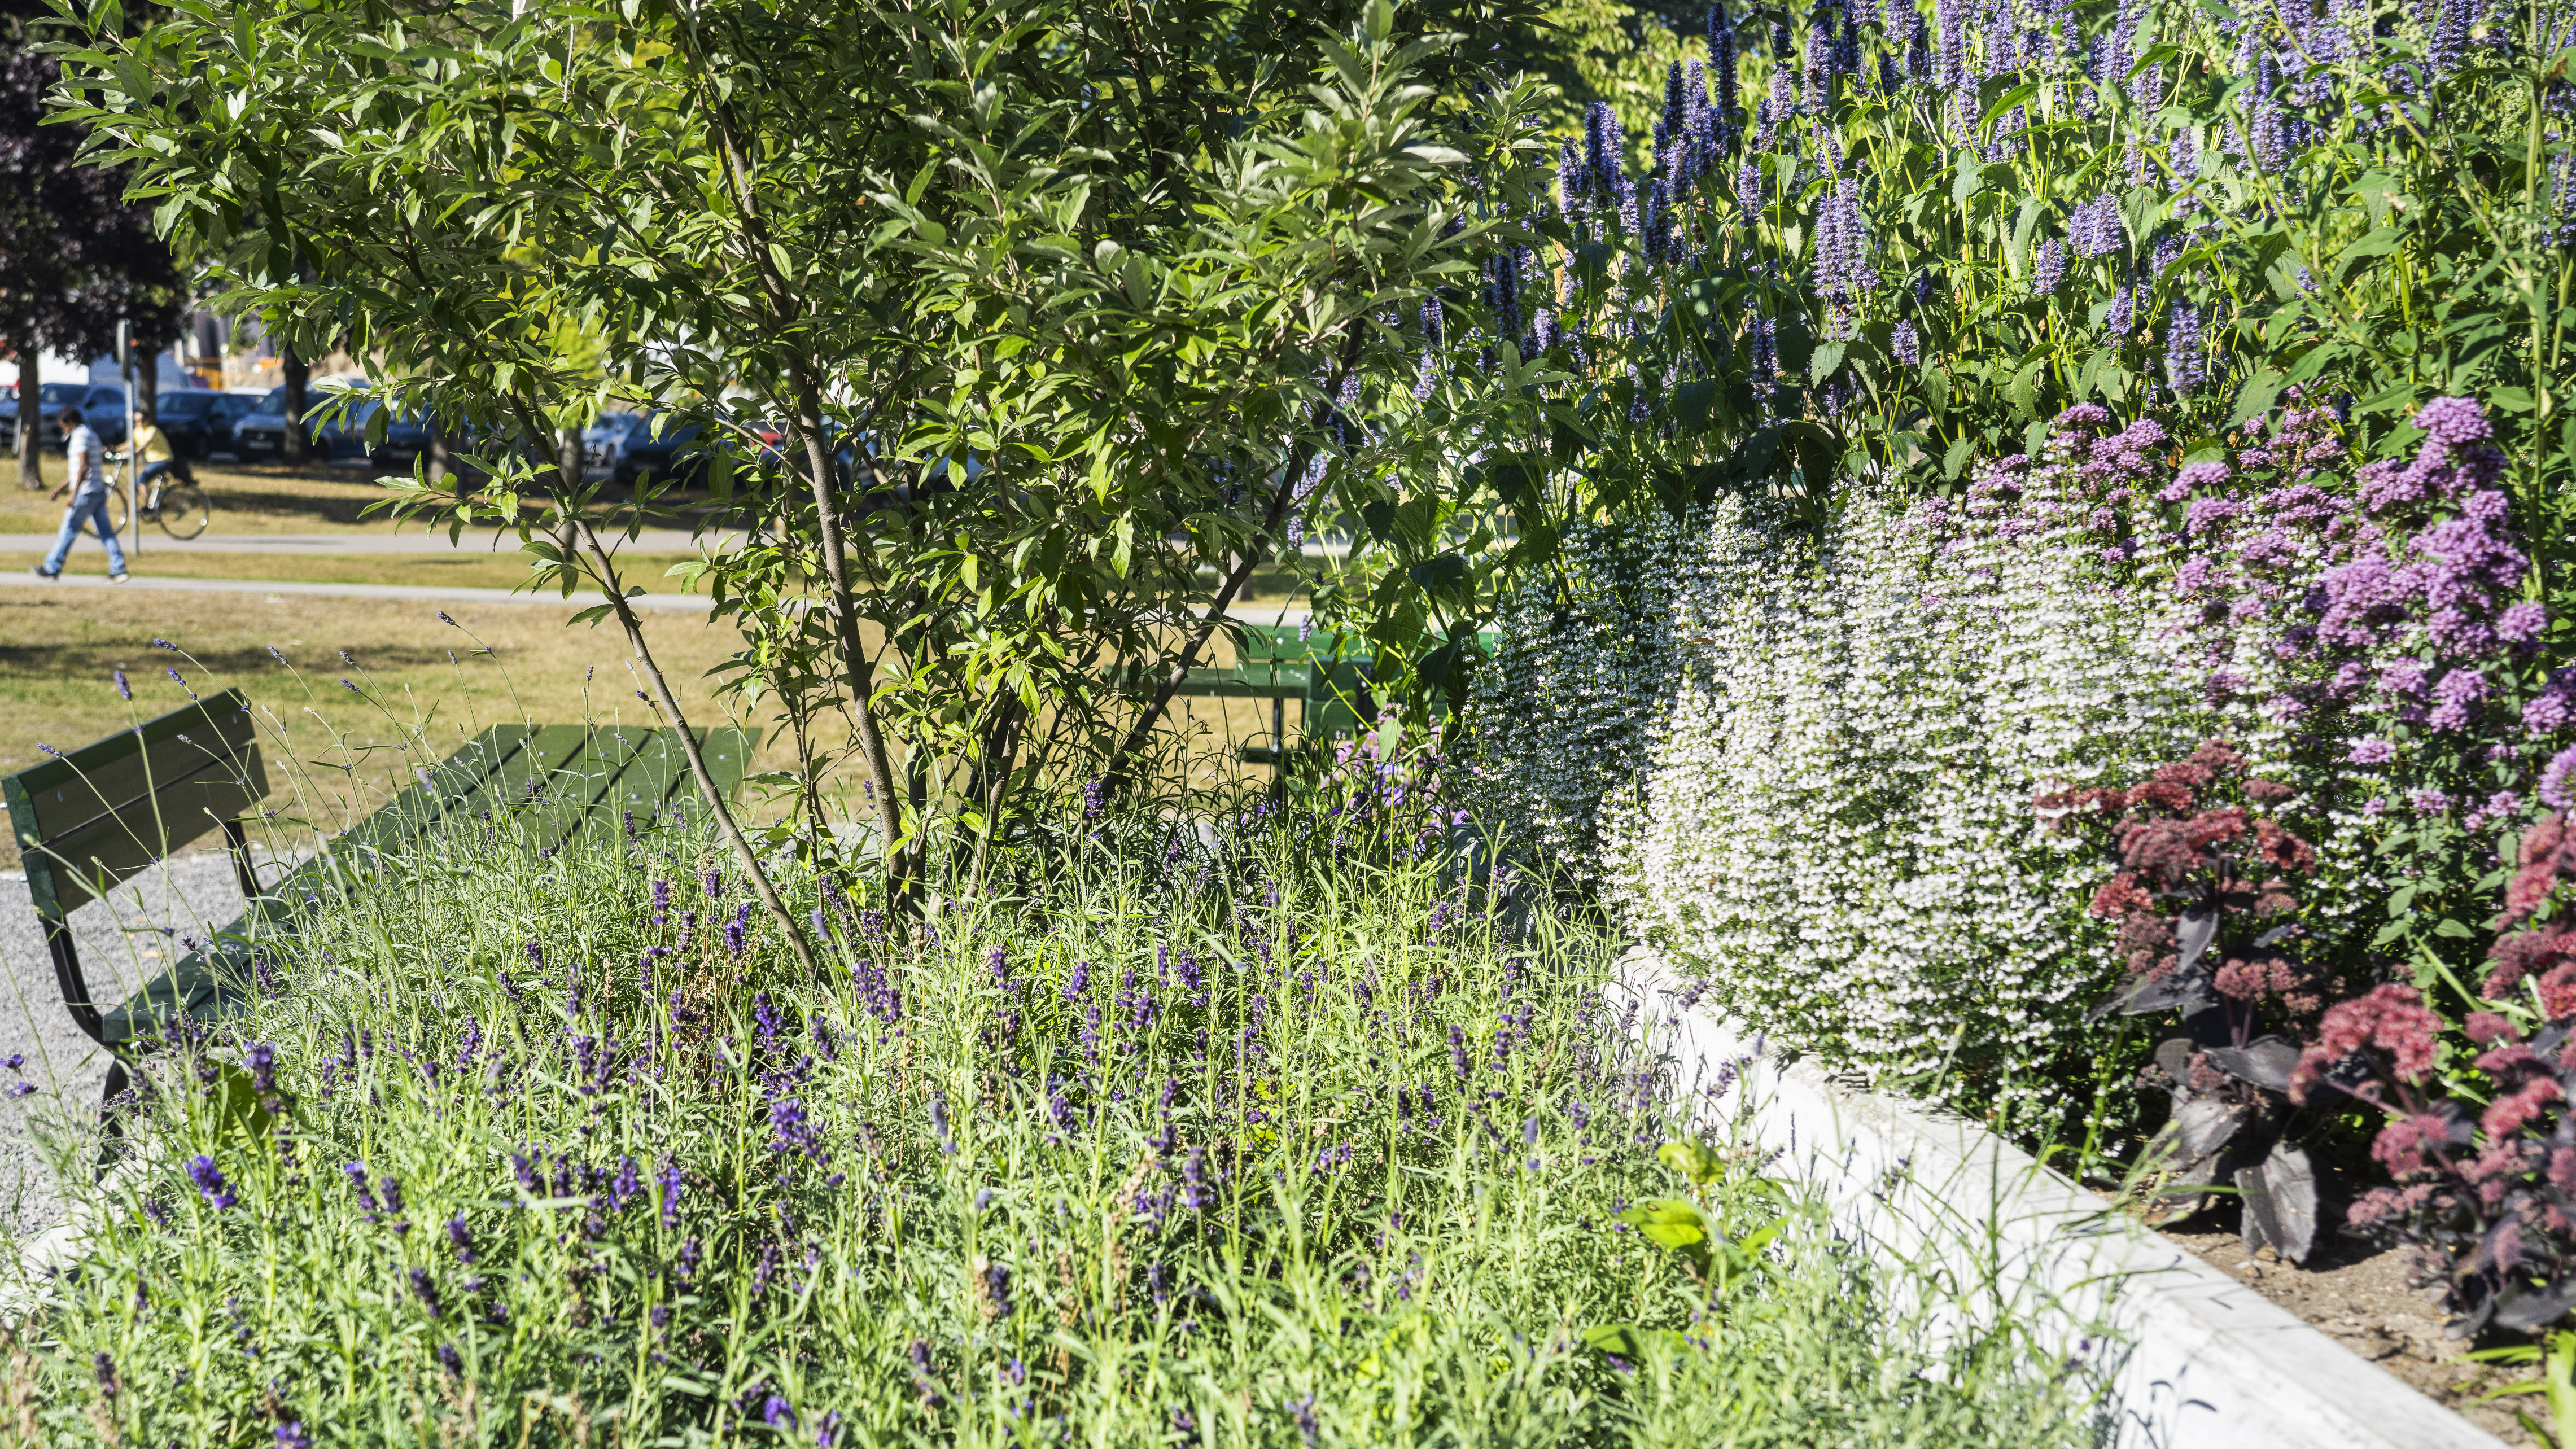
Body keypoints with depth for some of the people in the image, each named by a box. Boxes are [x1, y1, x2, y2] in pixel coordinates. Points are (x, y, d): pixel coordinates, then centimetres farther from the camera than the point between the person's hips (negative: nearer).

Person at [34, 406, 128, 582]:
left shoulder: (80, 436, -10)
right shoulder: (92, 436, 21)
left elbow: (84, 467, -22)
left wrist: (74, 492, -22)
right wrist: (60, 490, 29)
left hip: (85, 493, -9)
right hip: (99, 491, 9)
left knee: (68, 530, 0)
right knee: (106, 532, 3)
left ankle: (52, 568, 8)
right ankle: (118, 569, -4)